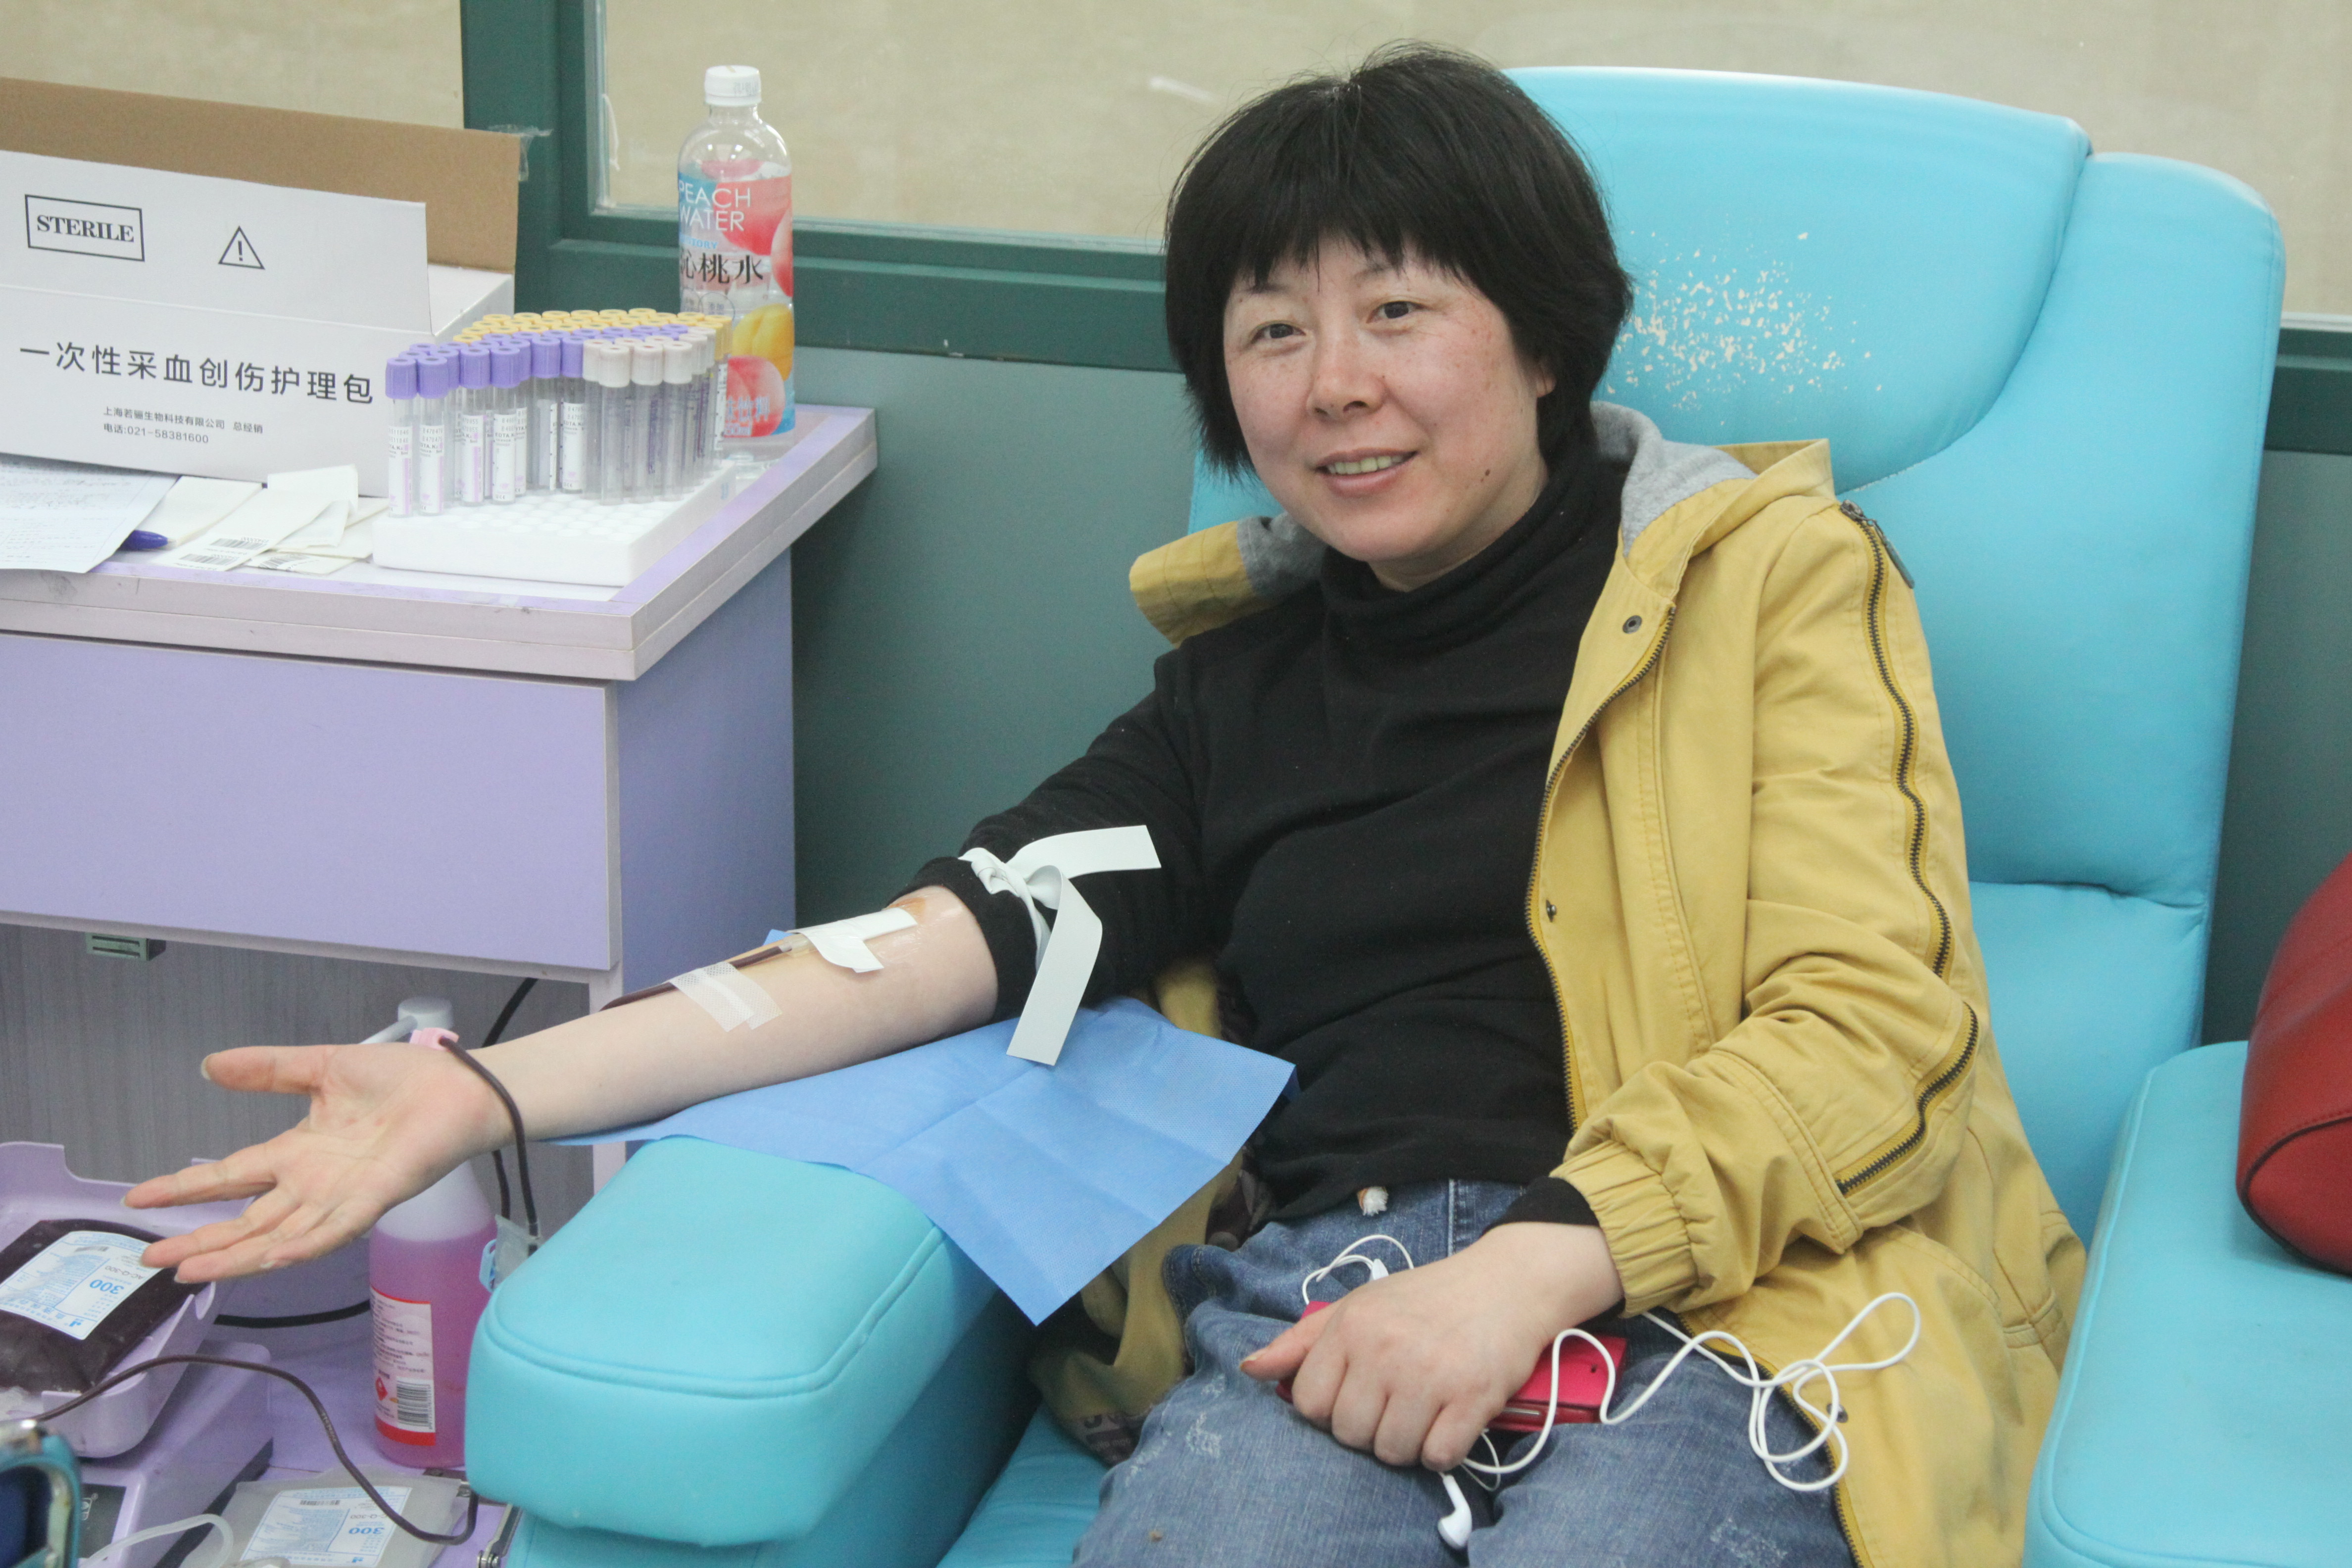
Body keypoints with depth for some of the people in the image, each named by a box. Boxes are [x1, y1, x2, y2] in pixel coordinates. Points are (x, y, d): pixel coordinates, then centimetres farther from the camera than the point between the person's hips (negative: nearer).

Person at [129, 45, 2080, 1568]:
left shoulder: (1769, 575, 12)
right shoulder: (1246, 678, 22)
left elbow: (1872, 1013, 0)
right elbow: (955, 936, 10)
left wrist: (1536, 1266, -15)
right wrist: (490, 1092, -2)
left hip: (1711, 1296, -2)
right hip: (1323, 1302, 3)